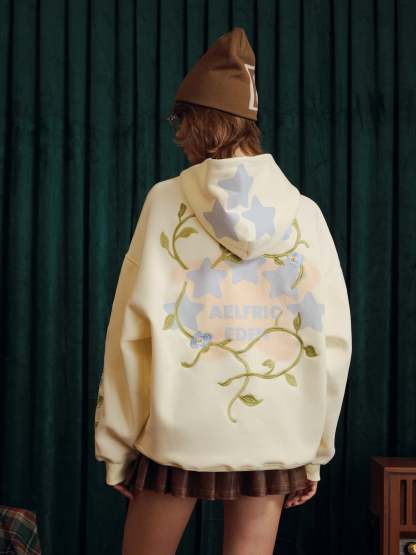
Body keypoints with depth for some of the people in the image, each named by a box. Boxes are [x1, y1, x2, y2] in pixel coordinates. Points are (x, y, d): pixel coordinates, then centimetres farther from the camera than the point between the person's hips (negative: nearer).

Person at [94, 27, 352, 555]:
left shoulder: (166, 201, -6)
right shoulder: (305, 213, 0)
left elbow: (131, 331, -7)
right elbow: (334, 338, -1)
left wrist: (115, 445, 1)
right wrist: (316, 449, 8)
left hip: (177, 428, -1)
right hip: (274, 434, 2)